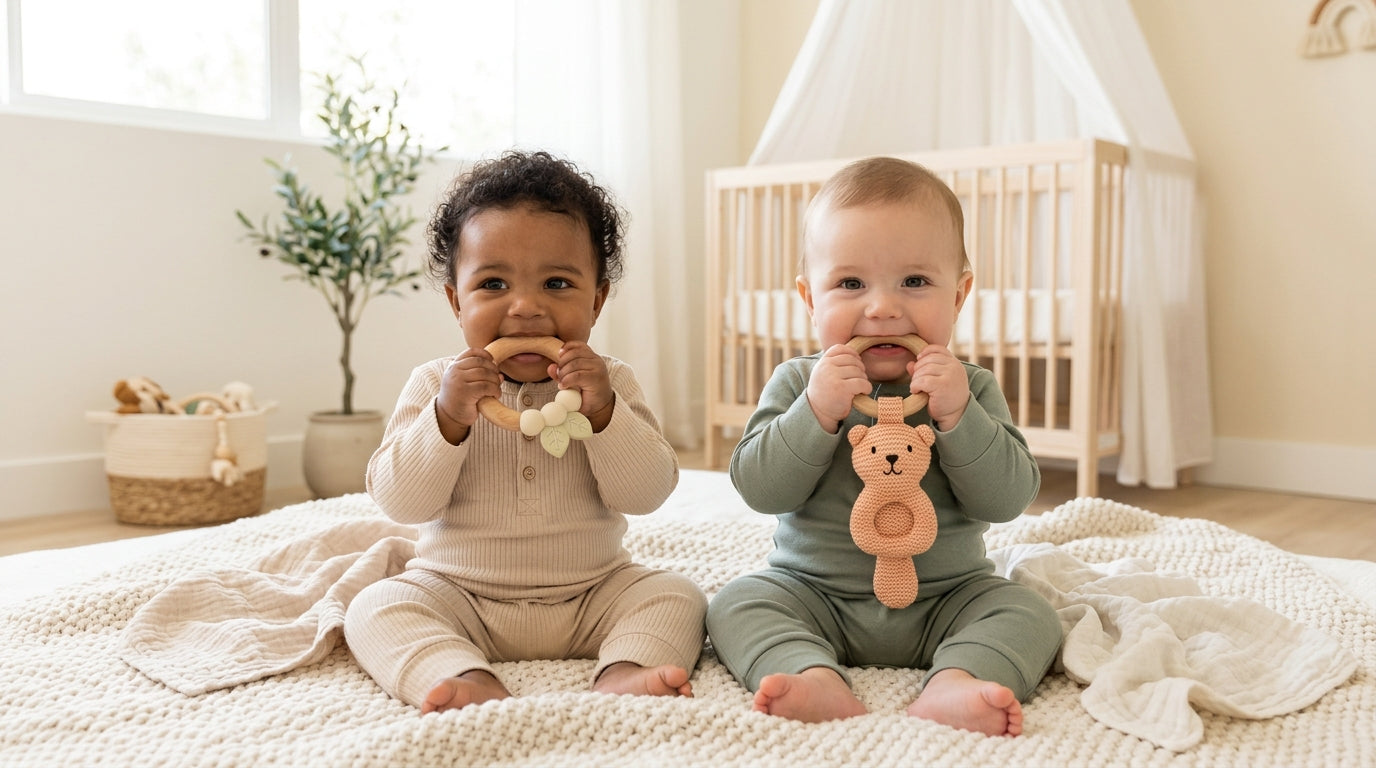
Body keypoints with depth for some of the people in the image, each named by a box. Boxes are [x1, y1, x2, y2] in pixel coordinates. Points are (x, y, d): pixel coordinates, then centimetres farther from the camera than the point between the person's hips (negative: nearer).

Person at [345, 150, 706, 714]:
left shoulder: (611, 383, -2)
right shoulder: (436, 385, -3)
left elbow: (648, 492, -10)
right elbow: (399, 501, -11)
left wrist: (601, 411, -23)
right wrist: (447, 418, -26)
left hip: (592, 595, 1)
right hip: (458, 596, 0)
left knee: (677, 595, -17)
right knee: (376, 608, -22)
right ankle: (471, 681, -40)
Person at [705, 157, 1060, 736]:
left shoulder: (971, 389, -4)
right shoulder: (797, 383, -4)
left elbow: (1009, 498, -12)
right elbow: (758, 488, -13)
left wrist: (957, 417, -25)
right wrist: (817, 412, -26)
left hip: (947, 597, 0)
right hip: (812, 592, 0)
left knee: (1028, 613, -18)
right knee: (737, 602, -19)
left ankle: (953, 682, -39)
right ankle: (817, 679, -38)